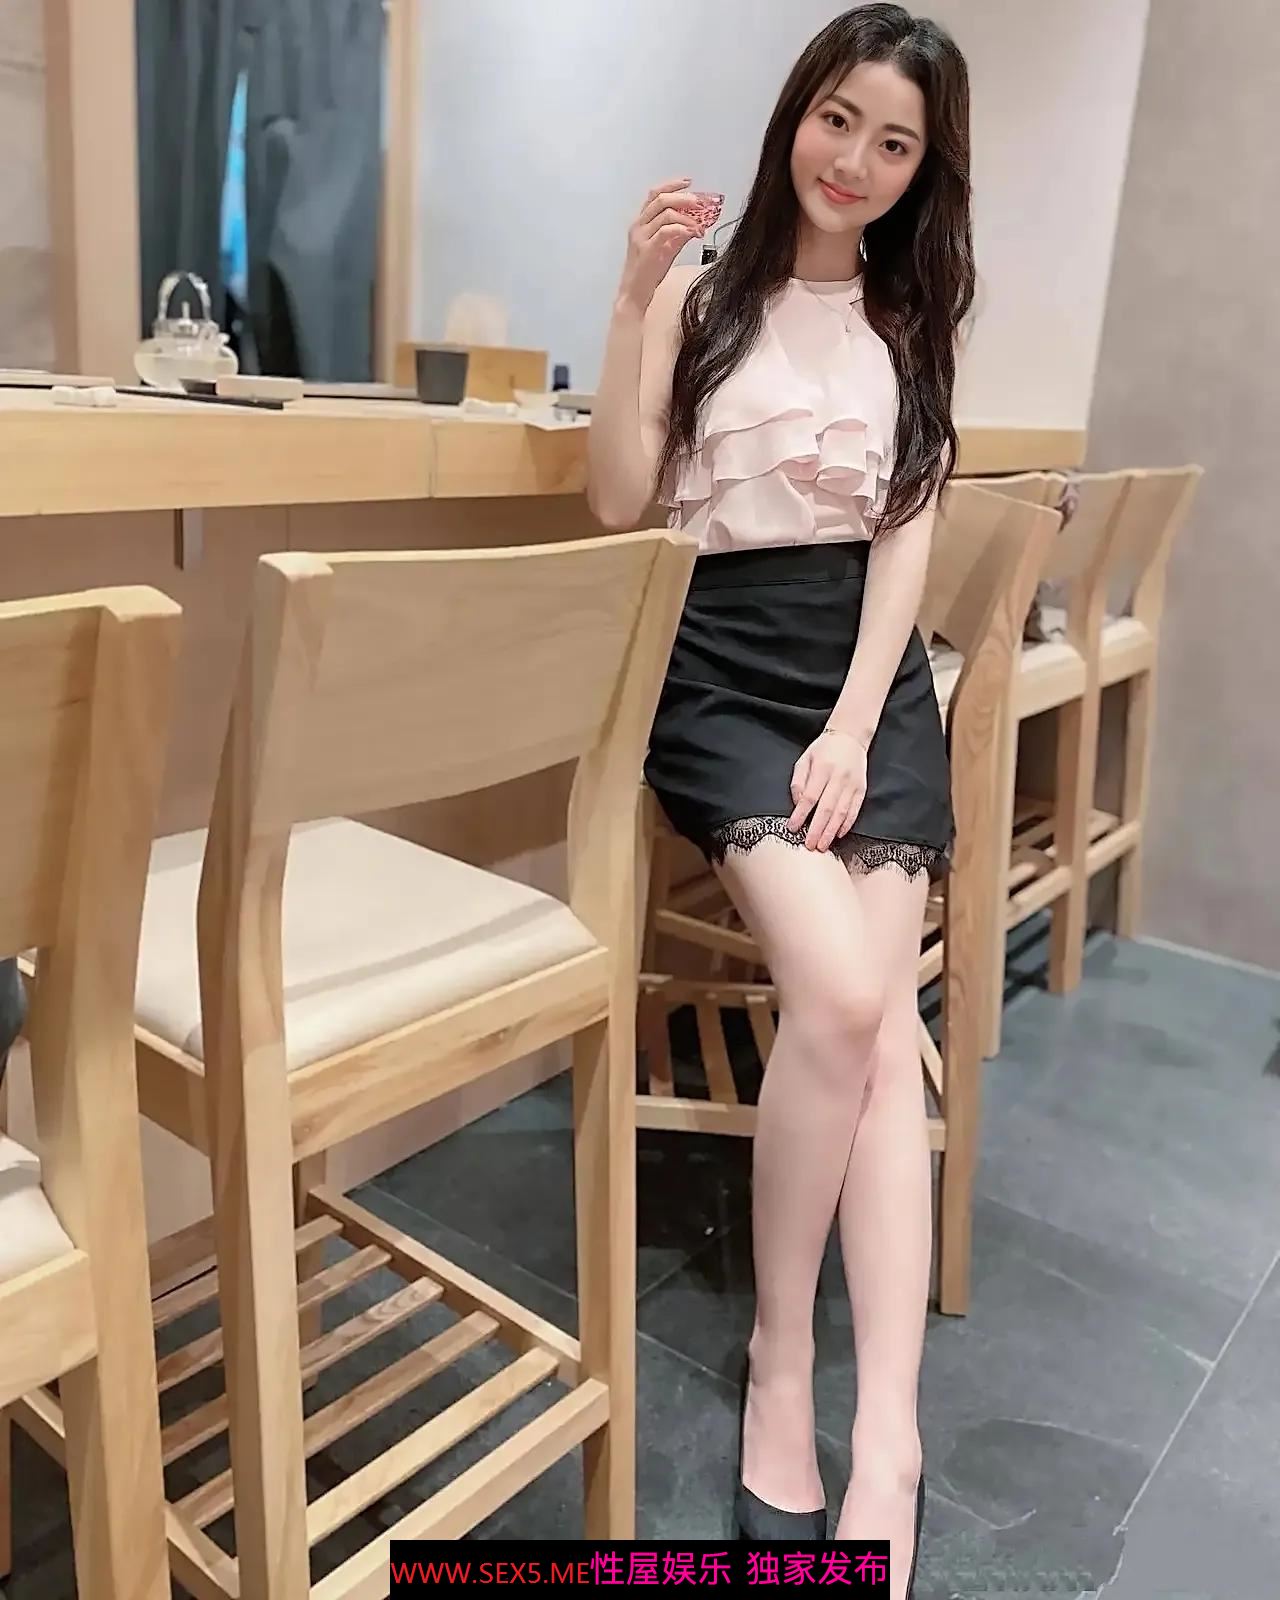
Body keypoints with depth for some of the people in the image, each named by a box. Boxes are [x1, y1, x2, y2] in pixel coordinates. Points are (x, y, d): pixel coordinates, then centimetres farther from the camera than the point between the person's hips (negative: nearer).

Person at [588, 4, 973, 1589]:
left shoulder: (912, 319, 15)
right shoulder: (704, 290, 4)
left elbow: (906, 536, 6)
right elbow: (618, 503, -4)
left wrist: (853, 730, -8)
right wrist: (634, 295, -13)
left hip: (870, 670, 3)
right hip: (721, 664, -3)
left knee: (878, 1012, -15)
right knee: (841, 997, -23)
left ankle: (888, 1439, -13)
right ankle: (780, 1364, -1)